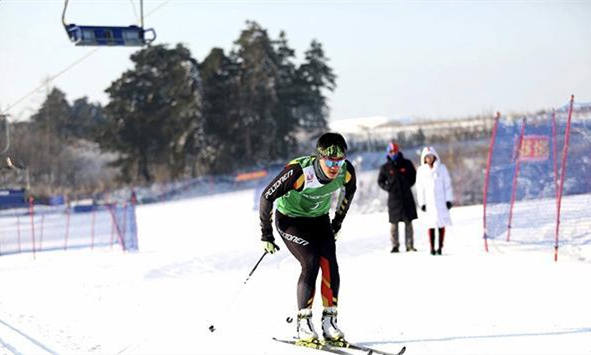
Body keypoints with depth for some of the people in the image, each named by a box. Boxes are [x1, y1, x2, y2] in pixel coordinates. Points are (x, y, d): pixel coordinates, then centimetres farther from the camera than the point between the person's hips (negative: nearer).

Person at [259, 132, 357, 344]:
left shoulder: (346, 171, -19)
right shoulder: (299, 171, -34)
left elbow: (350, 190, 8)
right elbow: (267, 197, -22)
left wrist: (338, 221, 14)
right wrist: (266, 234, -16)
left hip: (319, 219, 4)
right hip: (290, 219, -4)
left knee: (330, 264, -15)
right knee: (311, 263, -21)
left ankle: (329, 322, -7)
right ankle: (303, 324, -13)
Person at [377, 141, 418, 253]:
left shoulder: (407, 164, 4)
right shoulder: (385, 167, 2)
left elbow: (414, 176, 15)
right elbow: (380, 181, 12)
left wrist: (409, 184, -1)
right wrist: (387, 187, -6)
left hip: (407, 197, 1)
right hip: (394, 198, -1)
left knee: (408, 222, 1)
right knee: (394, 223, -2)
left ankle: (410, 245, 5)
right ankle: (395, 246, 3)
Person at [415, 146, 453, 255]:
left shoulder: (441, 168, 2)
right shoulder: (421, 170, 5)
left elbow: (447, 184, 3)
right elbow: (420, 188, 6)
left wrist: (449, 199, -1)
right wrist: (422, 202, 0)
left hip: (441, 200, 0)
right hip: (429, 201, 1)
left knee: (441, 224, -2)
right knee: (431, 225, -2)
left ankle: (440, 247, 2)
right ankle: (432, 247, 1)